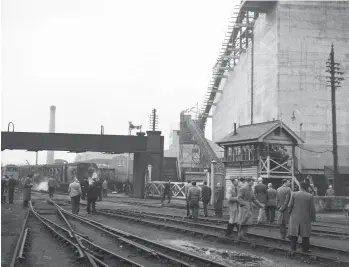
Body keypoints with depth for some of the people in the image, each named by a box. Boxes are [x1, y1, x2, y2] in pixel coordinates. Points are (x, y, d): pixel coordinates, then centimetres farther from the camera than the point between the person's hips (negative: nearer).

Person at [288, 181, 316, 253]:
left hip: (295, 217, 1)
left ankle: (293, 248, 12)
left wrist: (290, 212, 14)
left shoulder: (294, 194, -6)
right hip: (305, 218, -1)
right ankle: (305, 249, 10)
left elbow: (290, 205, -4)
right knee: (305, 234, 8)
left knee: (294, 233, 9)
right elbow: (312, 208, -5)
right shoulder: (310, 196, -7)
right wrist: (313, 217, 5)